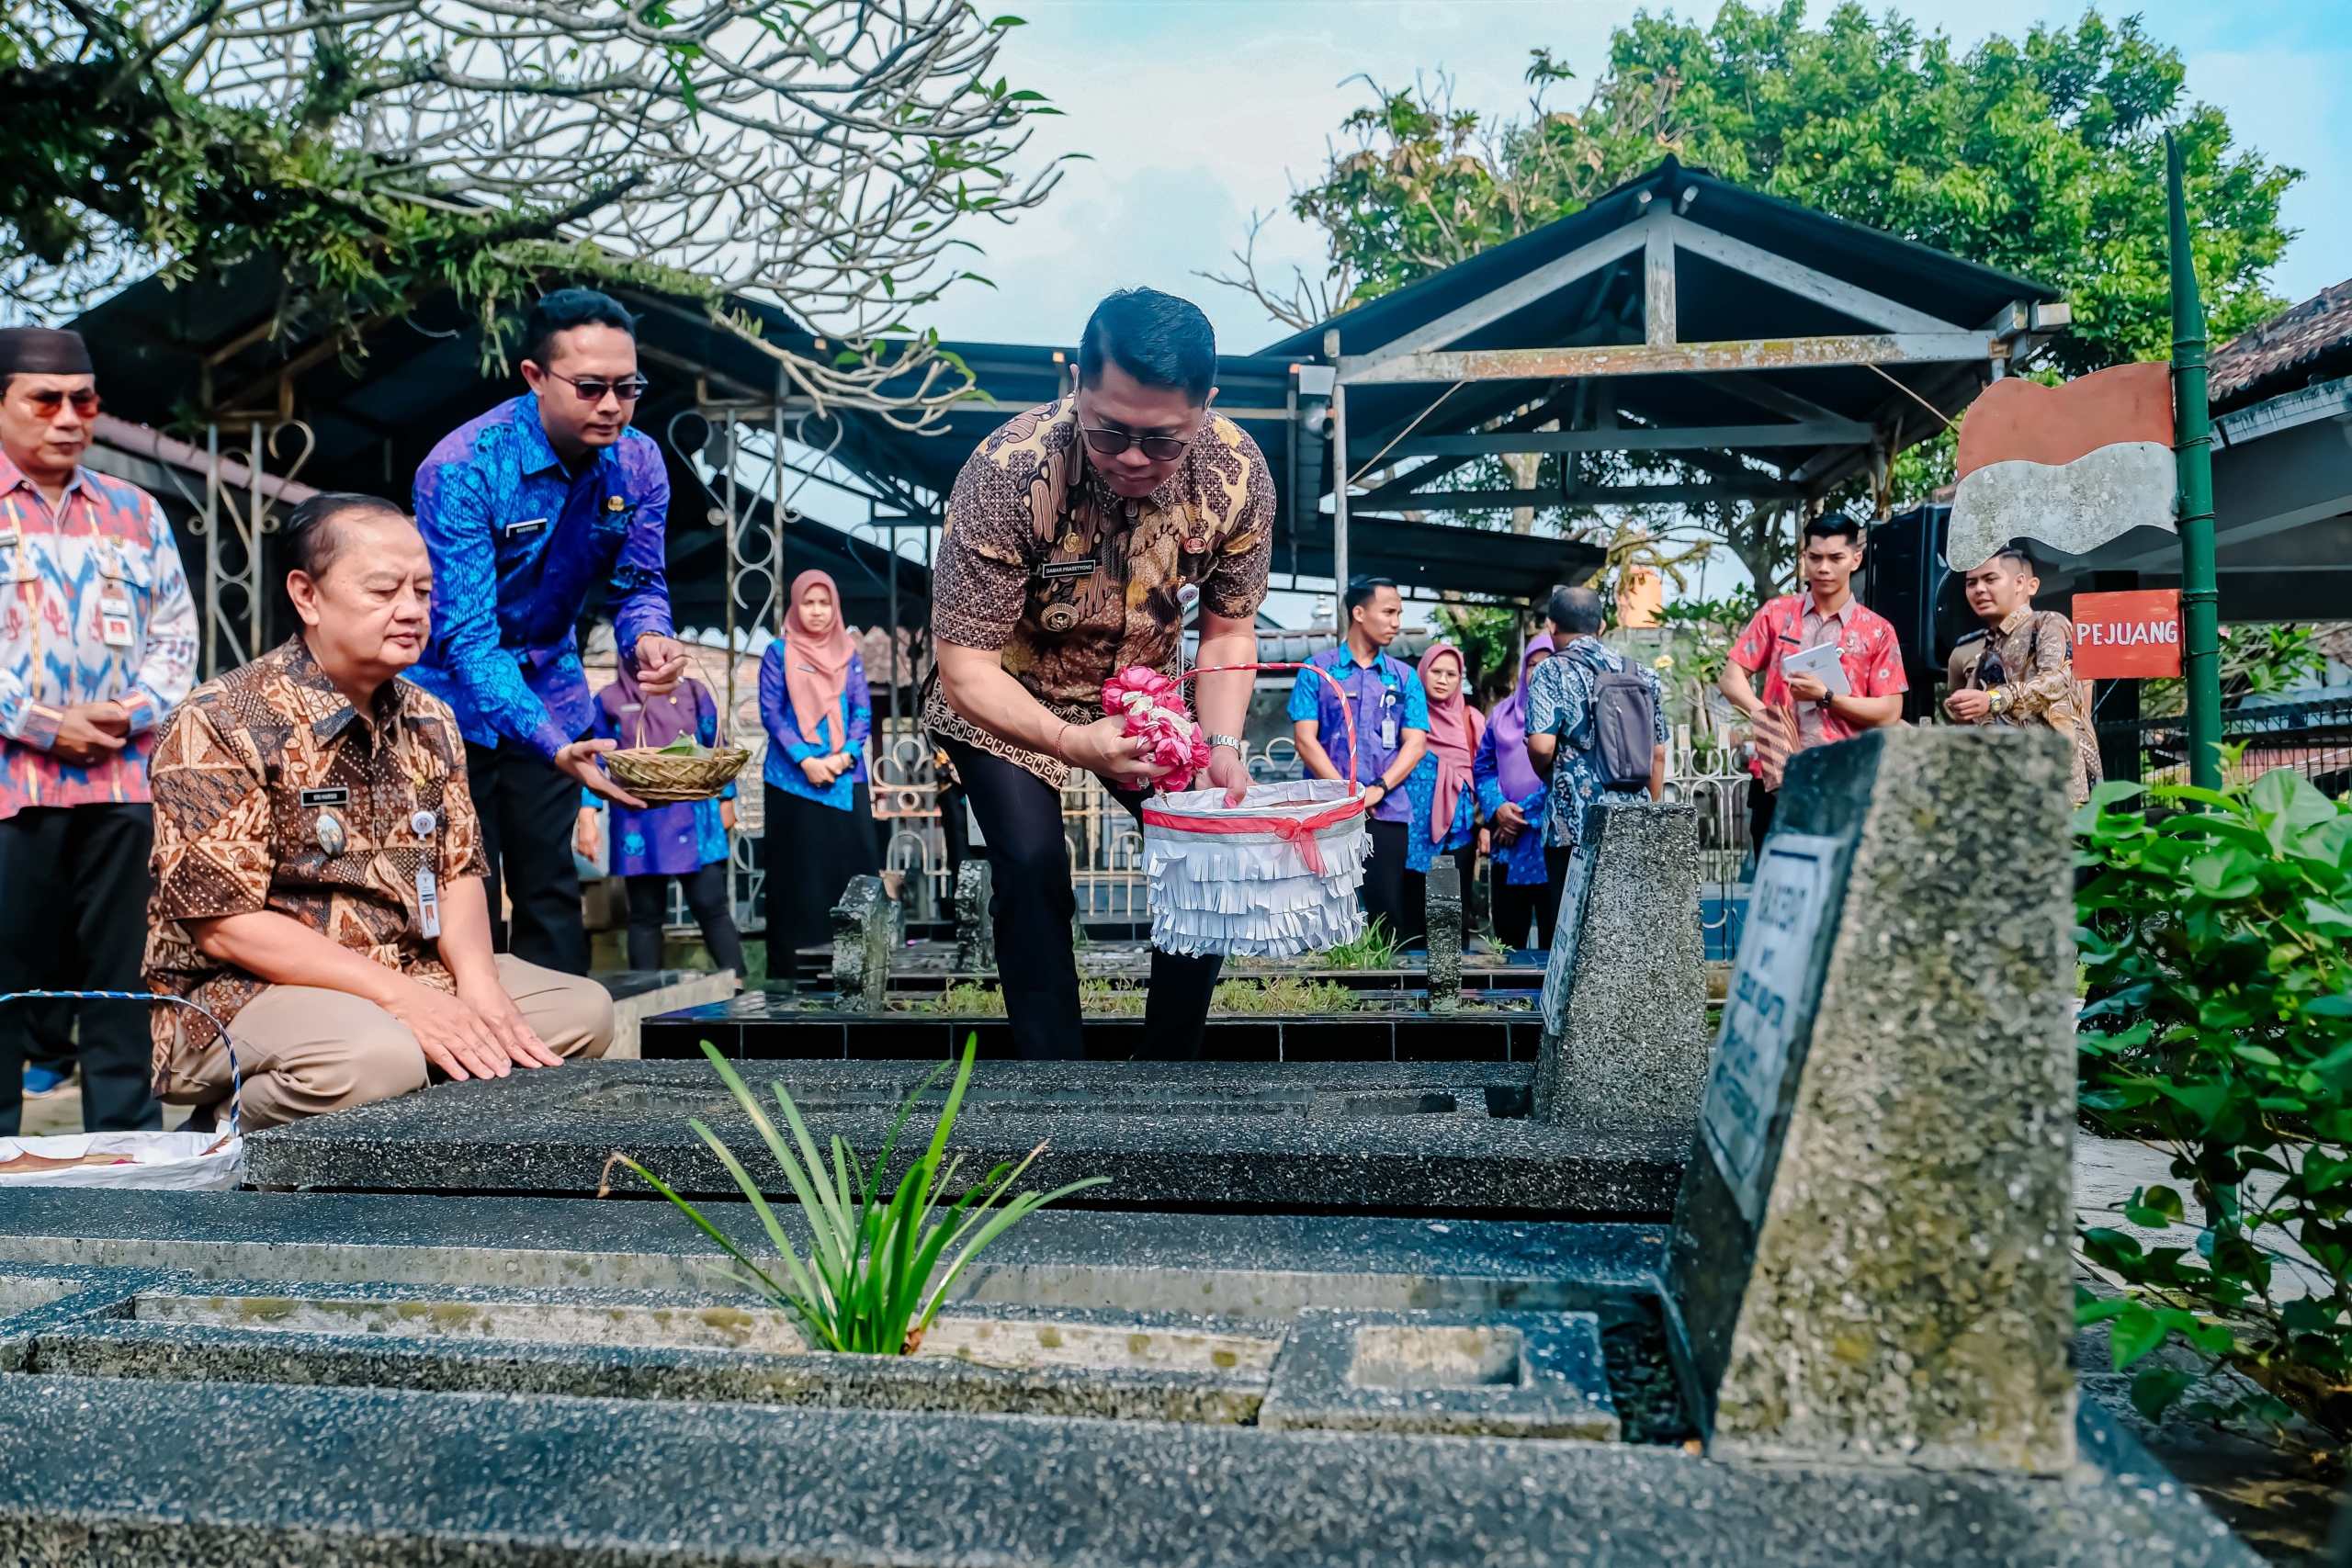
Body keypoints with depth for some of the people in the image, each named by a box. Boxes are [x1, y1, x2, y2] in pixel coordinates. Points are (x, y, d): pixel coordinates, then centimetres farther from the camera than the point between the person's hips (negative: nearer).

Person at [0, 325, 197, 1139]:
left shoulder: (135, 513, 15)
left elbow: (176, 633, 12)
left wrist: (136, 710, -5)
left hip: (123, 778, 3)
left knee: (121, 978, 7)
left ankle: (128, 1140, 13)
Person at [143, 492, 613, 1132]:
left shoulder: (431, 722, 11)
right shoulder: (218, 725, -13)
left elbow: (459, 872, 10)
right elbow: (224, 924, -17)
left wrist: (478, 980, -12)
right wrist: (401, 996, -22)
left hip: (409, 978, 7)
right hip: (241, 992, -7)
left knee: (583, 1009, -4)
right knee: (377, 1055, -36)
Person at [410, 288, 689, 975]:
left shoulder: (637, 463, -10)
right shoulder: (463, 470, -27)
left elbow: (637, 583, -1)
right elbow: (466, 635, -31)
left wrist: (648, 639, -27)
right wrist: (554, 746, -44)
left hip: (550, 684, 5)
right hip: (456, 695, -4)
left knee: (550, 886, 8)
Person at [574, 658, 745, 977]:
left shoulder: (693, 692, 8)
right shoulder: (608, 701, 5)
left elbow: (716, 750, 14)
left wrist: (726, 801, 12)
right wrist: (587, 818, -3)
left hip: (694, 821, 1)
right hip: (639, 826, 0)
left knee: (712, 905, -2)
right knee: (646, 914, 5)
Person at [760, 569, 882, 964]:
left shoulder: (848, 653, 12)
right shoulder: (779, 653, 3)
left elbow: (863, 711, 7)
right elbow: (771, 713, -3)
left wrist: (844, 756, -10)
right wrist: (805, 760, -15)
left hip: (846, 777, 2)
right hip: (794, 778, -2)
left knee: (853, 863, -2)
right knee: (798, 870, -2)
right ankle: (792, 967, 2)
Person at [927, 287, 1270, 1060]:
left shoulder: (1239, 473, -23)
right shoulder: (1008, 475, -35)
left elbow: (1228, 630, -8)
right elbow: (966, 672, -32)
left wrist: (1222, 748, -24)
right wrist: (1075, 744, -49)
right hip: (1005, 701, -3)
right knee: (1034, 869, -20)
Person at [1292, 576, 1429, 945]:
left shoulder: (1404, 677, 12)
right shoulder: (1317, 670, 5)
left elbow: (1416, 742, 4)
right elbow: (1305, 738, -2)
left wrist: (1377, 789, -11)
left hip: (1388, 812, 2)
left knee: (1388, 908, -3)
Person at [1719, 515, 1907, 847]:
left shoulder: (1877, 631, 4)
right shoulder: (1776, 613, 9)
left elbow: (1889, 712, -1)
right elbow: (1731, 676, 5)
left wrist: (1826, 697, -14)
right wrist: (1762, 714, -14)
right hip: (1776, 777, 1)